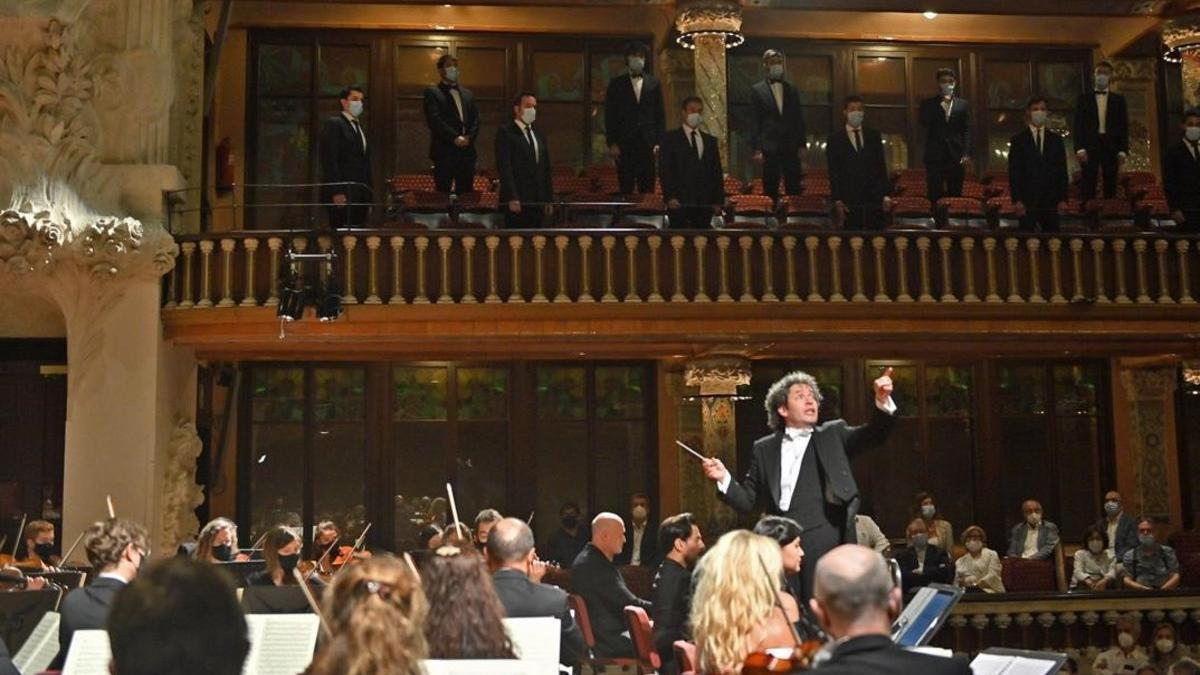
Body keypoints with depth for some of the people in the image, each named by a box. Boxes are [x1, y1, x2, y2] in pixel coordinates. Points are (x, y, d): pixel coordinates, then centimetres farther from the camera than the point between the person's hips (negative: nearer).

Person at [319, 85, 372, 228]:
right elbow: (329, 161, -13)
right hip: (342, 194, -8)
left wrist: (370, 192, 12)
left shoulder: (359, 127, 22)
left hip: (360, 194, 8)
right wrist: (337, 192, -20)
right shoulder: (333, 124, -4)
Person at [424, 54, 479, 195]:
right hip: (444, 151, -5)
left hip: (467, 151, 5)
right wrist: (455, 138, -15)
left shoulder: (468, 94, 22)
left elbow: (476, 119, 14)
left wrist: (469, 137, -4)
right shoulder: (432, 93, 4)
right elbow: (434, 120, -9)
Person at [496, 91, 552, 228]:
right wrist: (512, 198, -19)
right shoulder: (505, 132, -3)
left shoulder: (539, 136, 19)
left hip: (537, 202, 6)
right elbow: (504, 167, -11)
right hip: (516, 202, -6)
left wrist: (548, 200, 12)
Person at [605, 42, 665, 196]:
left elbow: (660, 114, 10)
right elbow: (610, 115, 4)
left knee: (647, 189, -2)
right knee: (626, 189, -3)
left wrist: (660, 142, 0)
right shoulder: (616, 84, 8)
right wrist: (612, 143, -5)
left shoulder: (654, 83, 12)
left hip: (648, 143, 1)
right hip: (624, 144, -1)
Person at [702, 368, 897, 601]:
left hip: (824, 545, -1)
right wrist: (724, 478, -5)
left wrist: (882, 402, -18)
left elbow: (874, 434, 0)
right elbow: (748, 501, 13)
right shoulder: (764, 449, 14)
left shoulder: (833, 435, 14)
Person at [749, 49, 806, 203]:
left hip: (791, 148, 3)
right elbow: (754, 122, -1)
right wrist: (756, 149, -8)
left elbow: (799, 120, 15)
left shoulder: (792, 90, 14)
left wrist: (802, 145, 6)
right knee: (770, 192, -1)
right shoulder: (757, 90, 3)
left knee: (794, 191, 0)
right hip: (769, 148, -3)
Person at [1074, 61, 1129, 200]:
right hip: (1090, 146, -1)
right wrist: (1080, 148, -10)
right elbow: (1078, 125, 3)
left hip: (1111, 147, 1)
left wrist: (1123, 150, -3)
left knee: (1111, 187, 0)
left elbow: (1124, 126, 8)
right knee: (1088, 187, -7)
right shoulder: (1084, 98, 11)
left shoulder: (1118, 99, 13)